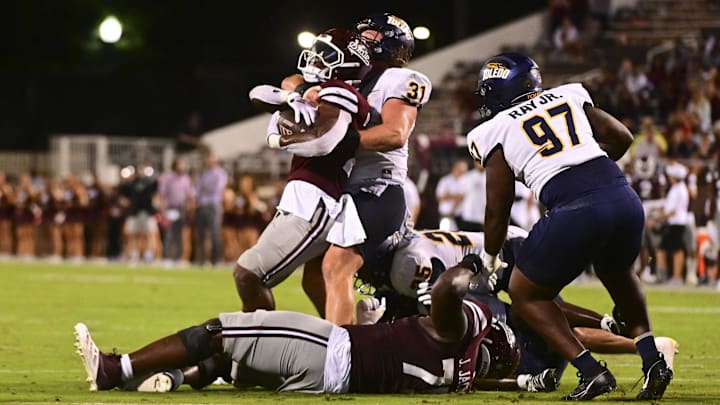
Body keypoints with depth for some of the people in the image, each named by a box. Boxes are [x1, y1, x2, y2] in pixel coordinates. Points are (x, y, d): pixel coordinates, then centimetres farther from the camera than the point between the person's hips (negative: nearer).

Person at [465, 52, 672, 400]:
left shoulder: (496, 131, 11)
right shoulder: (569, 96, 22)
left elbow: (498, 208, 14)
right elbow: (620, 137, 24)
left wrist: (490, 260, 29)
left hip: (574, 211, -5)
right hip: (624, 198, 5)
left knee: (525, 295, 17)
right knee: (616, 273, 36)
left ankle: (590, 370, 1)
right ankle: (652, 358, 19)